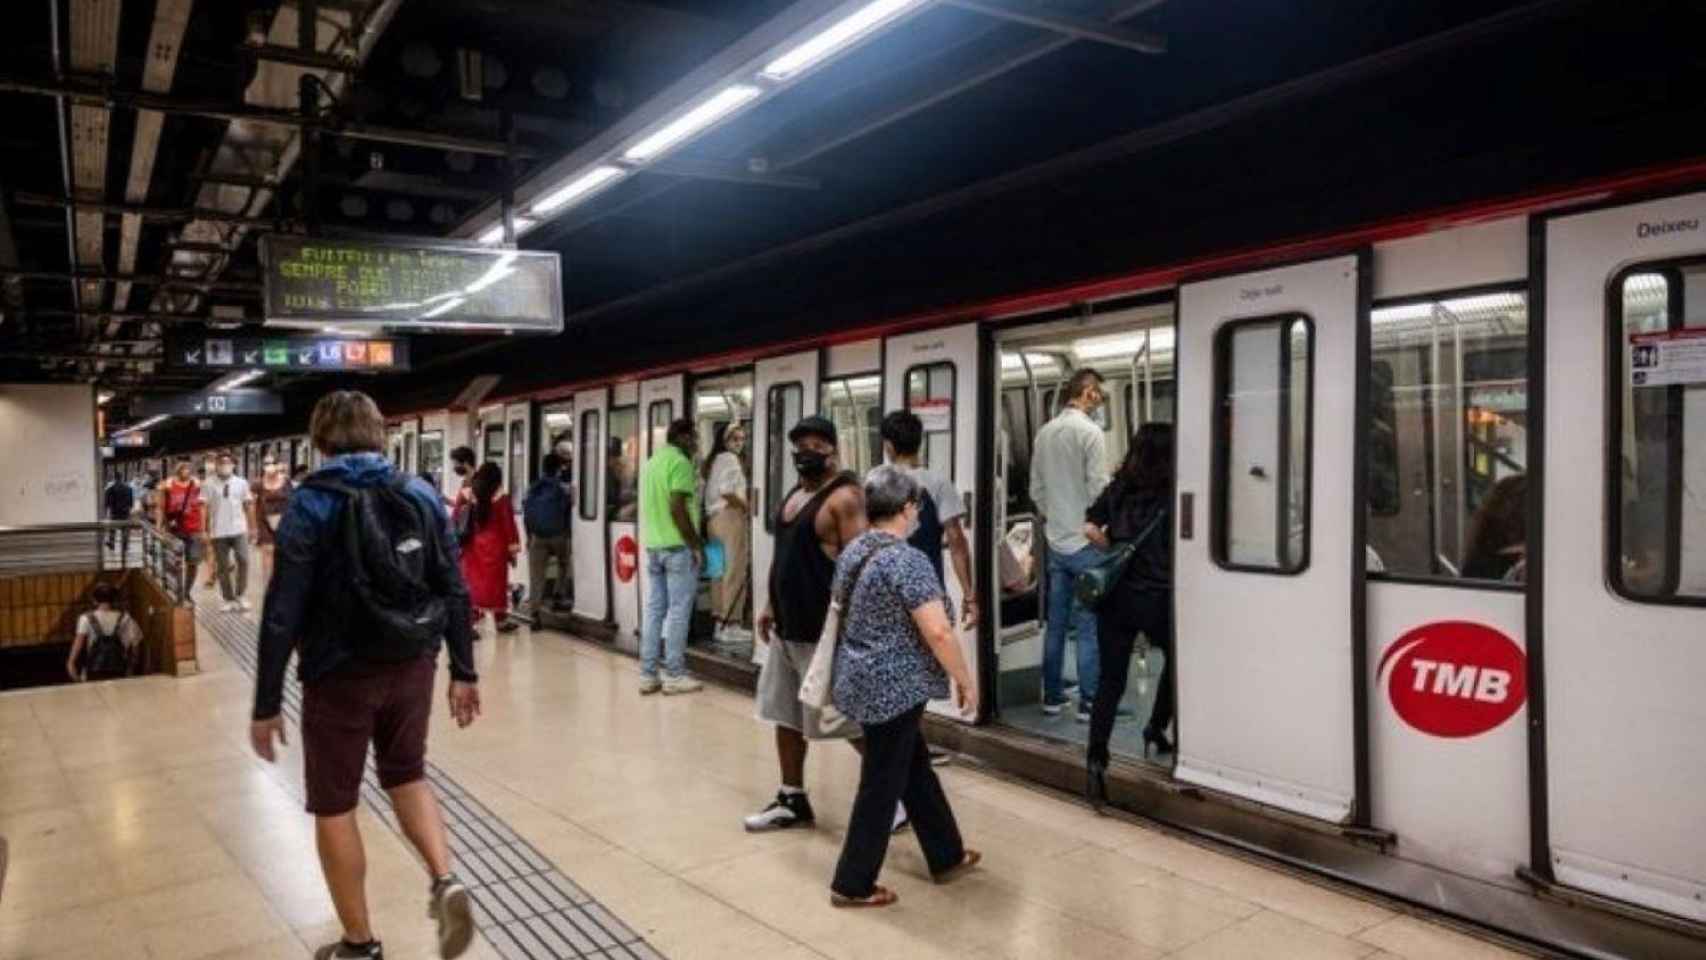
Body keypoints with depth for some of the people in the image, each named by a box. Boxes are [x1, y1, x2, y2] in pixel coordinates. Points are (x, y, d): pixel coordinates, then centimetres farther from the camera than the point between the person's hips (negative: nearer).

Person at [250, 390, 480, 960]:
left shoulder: (310, 506, -10)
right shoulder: (422, 496, 0)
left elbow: (283, 613, -13)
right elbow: (454, 592, 0)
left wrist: (266, 704, -6)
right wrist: (464, 672, 8)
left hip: (340, 676, -4)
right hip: (411, 666, 4)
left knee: (334, 807, 13)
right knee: (406, 775, 25)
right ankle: (445, 881, 5)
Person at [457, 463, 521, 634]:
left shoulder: (466, 495, 2)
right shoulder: (501, 498, -9)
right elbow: (508, 525, -8)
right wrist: (513, 548, -3)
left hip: (472, 547, 3)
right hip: (494, 547, -3)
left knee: (472, 581, 6)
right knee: (495, 581, 6)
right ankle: (501, 620, 17)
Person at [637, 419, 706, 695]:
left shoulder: (652, 462, 17)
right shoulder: (680, 462, -11)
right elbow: (677, 509, -19)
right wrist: (696, 545, -14)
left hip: (652, 545, 9)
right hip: (677, 546, -8)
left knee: (654, 609, 10)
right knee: (678, 611, -2)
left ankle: (647, 675, 12)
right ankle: (674, 675, 1)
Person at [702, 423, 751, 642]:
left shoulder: (713, 460, 20)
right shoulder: (730, 459, -8)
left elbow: (710, 493, 15)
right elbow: (726, 491, -22)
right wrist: (747, 507, -10)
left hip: (713, 518, 9)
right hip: (730, 517, -9)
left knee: (720, 572, 11)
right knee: (735, 572, -7)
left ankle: (720, 622, 15)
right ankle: (731, 625, -7)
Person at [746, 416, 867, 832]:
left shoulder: (844, 496, -15)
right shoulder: (795, 493, 14)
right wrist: (771, 606, 19)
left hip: (824, 630, -9)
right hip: (788, 626, 10)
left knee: (851, 720, -2)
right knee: (786, 714, 15)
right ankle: (792, 801, 28)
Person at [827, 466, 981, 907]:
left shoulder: (853, 551, 6)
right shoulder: (908, 561, -21)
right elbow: (938, 632, -25)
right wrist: (965, 680, -12)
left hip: (860, 681, 9)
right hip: (893, 688, -9)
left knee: (915, 767, 21)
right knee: (882, 784, 4)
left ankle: (947, 857, 34)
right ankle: (852, 884, 16)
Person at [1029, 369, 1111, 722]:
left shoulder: (1044, 432, 7)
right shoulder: (1089, 431, -13)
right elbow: (1099, 489, -16)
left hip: (1056, 543, 6)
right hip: (1086, 543, -6)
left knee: (1056, 623, 12)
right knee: (1088, 627, 0)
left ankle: (1052, 697, 19)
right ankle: (1088, 703, 6)